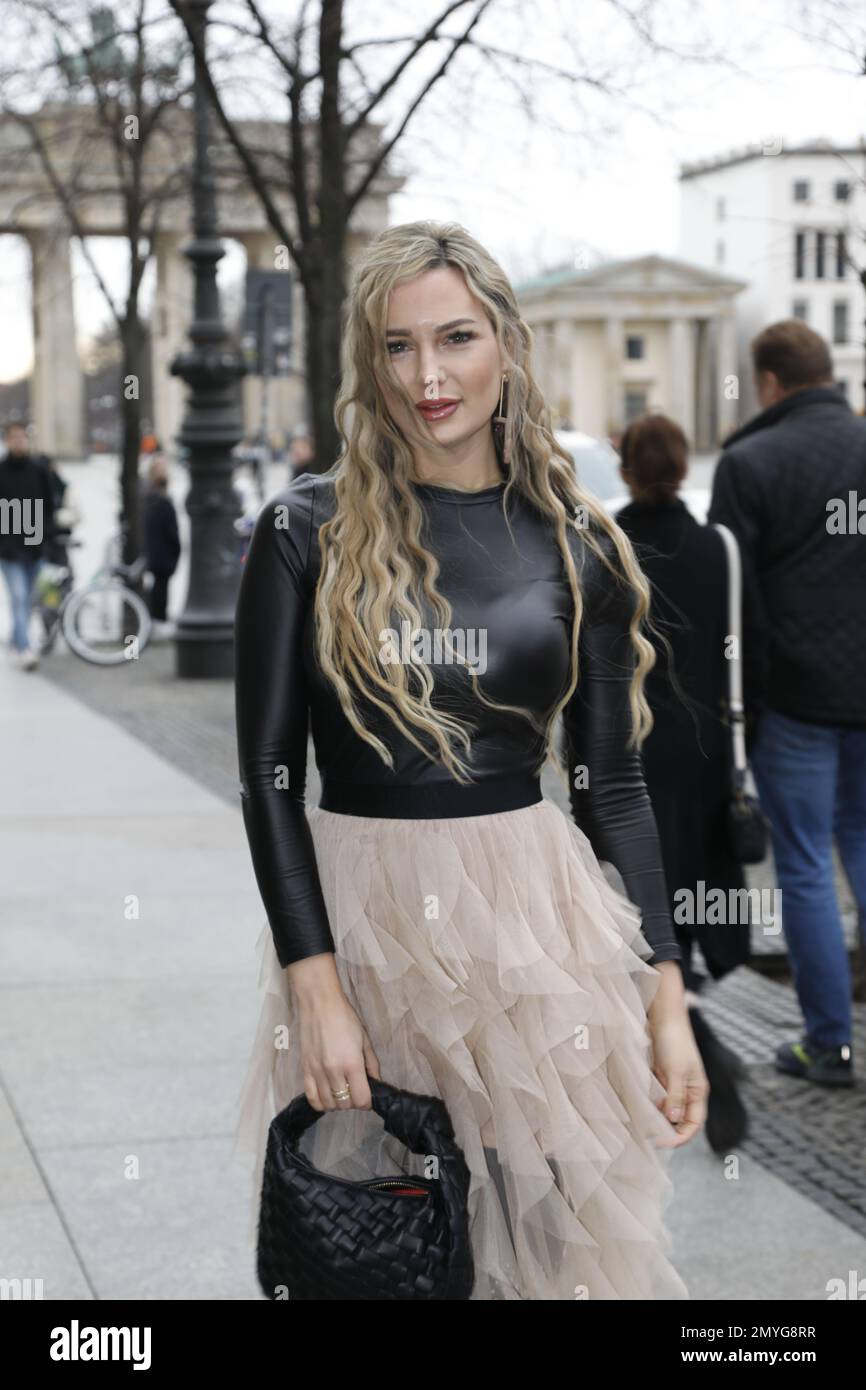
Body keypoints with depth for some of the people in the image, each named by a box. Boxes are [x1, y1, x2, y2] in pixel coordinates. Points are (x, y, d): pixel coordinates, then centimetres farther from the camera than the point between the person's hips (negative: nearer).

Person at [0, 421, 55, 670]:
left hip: (34, 544, 3)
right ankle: (24, 650, -17)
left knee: (25, 598, 14)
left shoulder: (39, 469, 2)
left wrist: (47, 535, 0)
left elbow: (49, 504, 8)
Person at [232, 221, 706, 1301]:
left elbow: (613, 782, 5)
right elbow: (268, 774, -4)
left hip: (535, 917, 1)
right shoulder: (307, 532, -3)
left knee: (562, 1228, 6)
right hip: (361, 919, -1)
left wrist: (668, 998, -1)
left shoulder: (578, 544, 2)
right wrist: (317, 989, -12)